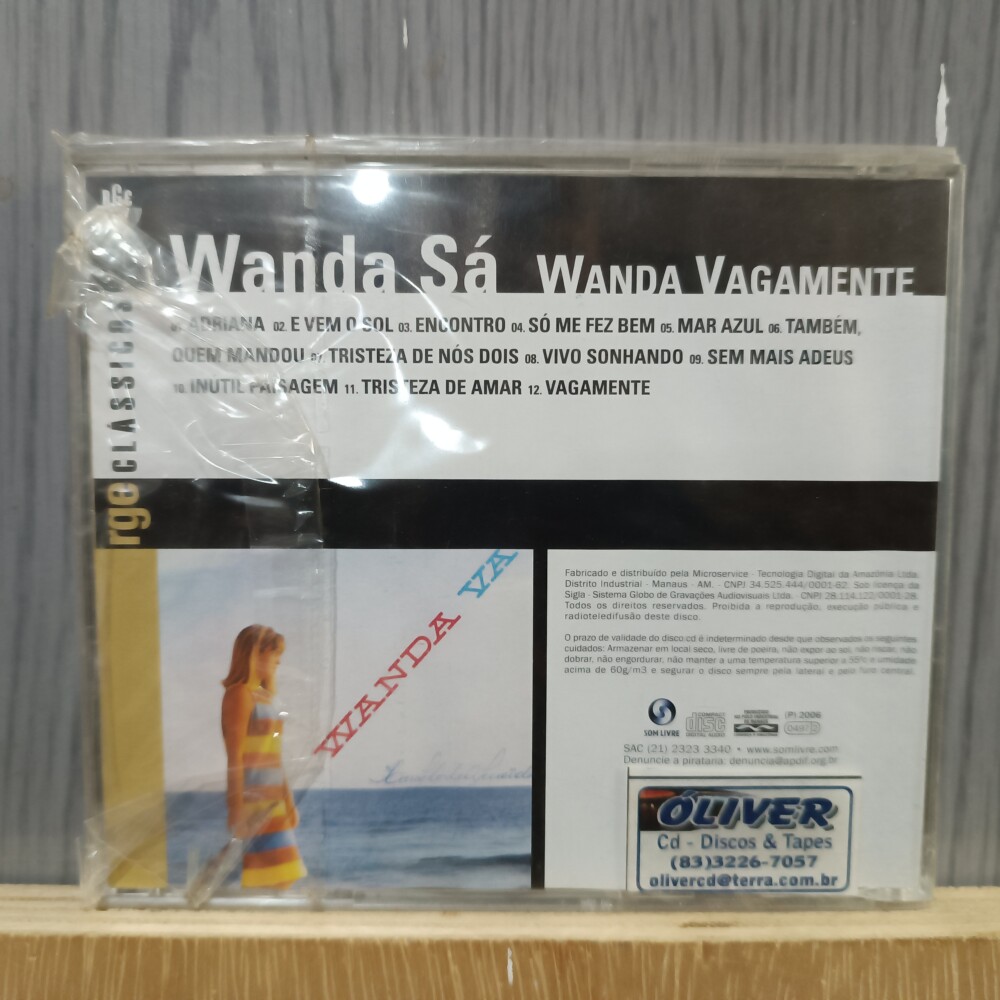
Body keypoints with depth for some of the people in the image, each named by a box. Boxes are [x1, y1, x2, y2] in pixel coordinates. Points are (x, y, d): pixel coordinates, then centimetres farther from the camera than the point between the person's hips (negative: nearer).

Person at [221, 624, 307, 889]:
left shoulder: (265, 696, 13)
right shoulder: (240, 694, -12)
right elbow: (235, 759, -17)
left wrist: (289, 803, 18)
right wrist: (237, 812, -19)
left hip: (272, 803, 8)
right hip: (252, 804, -8)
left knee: (281, 881, 10)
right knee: (258, 884, -2)